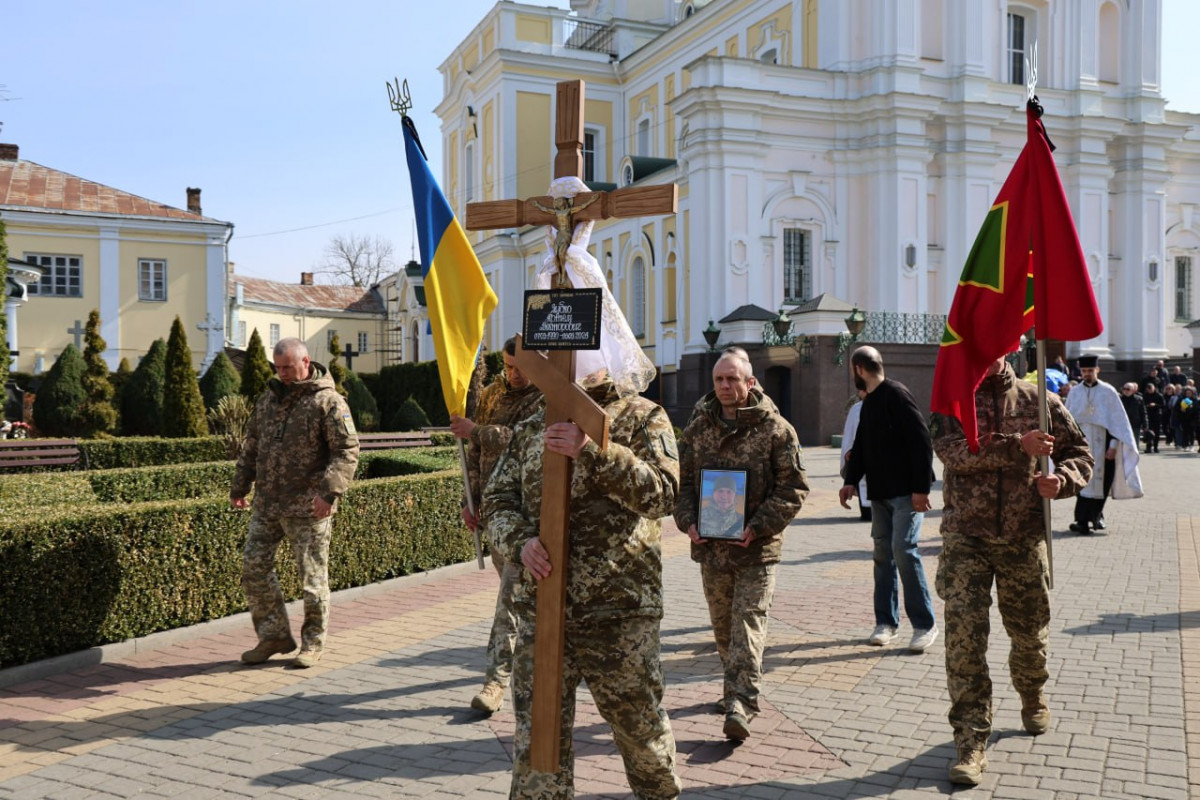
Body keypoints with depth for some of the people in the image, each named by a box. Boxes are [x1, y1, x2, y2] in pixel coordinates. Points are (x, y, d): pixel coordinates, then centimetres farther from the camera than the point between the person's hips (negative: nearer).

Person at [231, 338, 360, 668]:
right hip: (267, 504, 7)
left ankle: (313, 642, 17)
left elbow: (347, 451, -15)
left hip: (308, 507, -7)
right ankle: (274, 635, 20)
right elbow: (251, 446, 21)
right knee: (254, 566, 6)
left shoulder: (328, 402, -9)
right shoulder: (268, 399, 13)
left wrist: (329, 491, -25)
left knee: (312, 575, 1)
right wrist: (239, 486, 17)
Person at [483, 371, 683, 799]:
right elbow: (498, 497, 8)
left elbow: (661, 493, -15)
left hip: (619, 608, -3)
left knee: (638, 723, 15)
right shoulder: (531, 428, 12)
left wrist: (593, 451, -27)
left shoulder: (641, 418, 0)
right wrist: (521, 541, -13)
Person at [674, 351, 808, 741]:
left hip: (757, 548, -4)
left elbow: (793, 487, -5)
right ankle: (738, 689, 33)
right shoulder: (697, 428, 7)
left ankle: (741, 702, -8)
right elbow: (682, 479, 10)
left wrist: (758, 526, -15)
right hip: (710, 546, 5)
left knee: (748, 622, -8)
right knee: (722, 624, 15)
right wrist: (688, 521, -6)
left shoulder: (775, 429, -6)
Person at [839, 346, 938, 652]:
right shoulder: (868, 403, 16)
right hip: (880, 493, 9)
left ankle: (925, 624, -2)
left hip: (906, 491, -9)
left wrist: (921, 487, -20)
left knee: (903, 549, -12)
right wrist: (850, 480, 4)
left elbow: (921, 440, -18)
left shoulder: (896, 394, -12)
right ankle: (886, 622, 17)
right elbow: (861, 447, 19)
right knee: (883, 554, 9)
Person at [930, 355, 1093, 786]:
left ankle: (1032, 698, 48)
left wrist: (1061, 479, -11)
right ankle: (971, 743, -4)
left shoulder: (1037, 400, 5)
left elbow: (1080, 453, 11)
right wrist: (1018, 446, -22)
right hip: (966, 536, -2)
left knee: (1031, 632, 15)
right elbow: (951, 449, -18)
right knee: (963, 631, -12)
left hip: (1023, 538, 2)